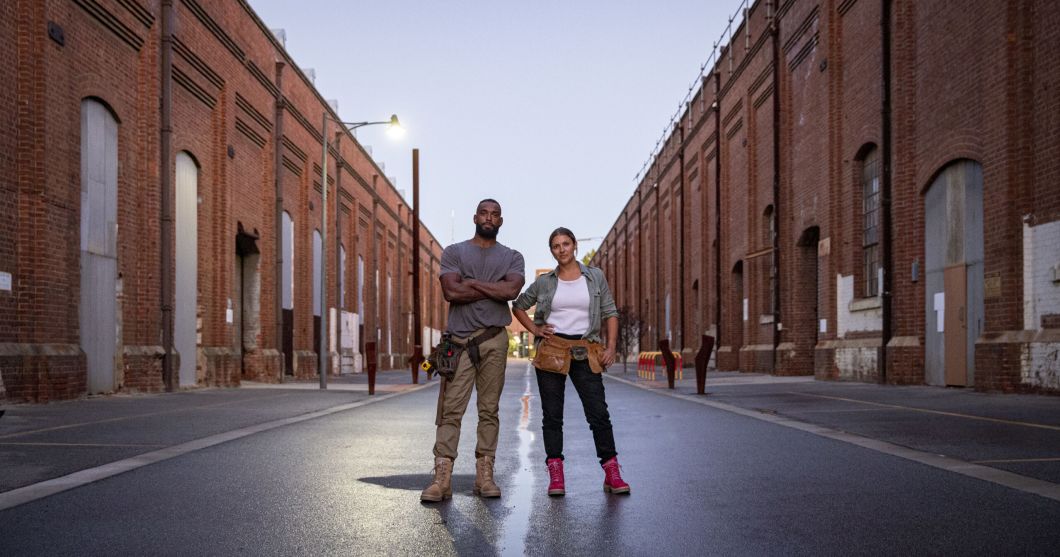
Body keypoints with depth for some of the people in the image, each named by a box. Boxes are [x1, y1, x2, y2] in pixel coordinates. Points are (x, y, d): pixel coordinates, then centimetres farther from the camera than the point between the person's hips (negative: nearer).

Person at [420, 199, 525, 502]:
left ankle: (485, 475, 8)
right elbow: (451, 291, -8)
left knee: (489, 409, 4)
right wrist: (494, 289, -4)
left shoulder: (512, 257, 13)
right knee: (450, 409, -6)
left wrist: (471, 283, -6)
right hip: (459, 340, -1)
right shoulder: (454, 252, 10)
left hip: (494, 341, 1)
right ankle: (442, 477, -7)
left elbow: (512, 289, -9)